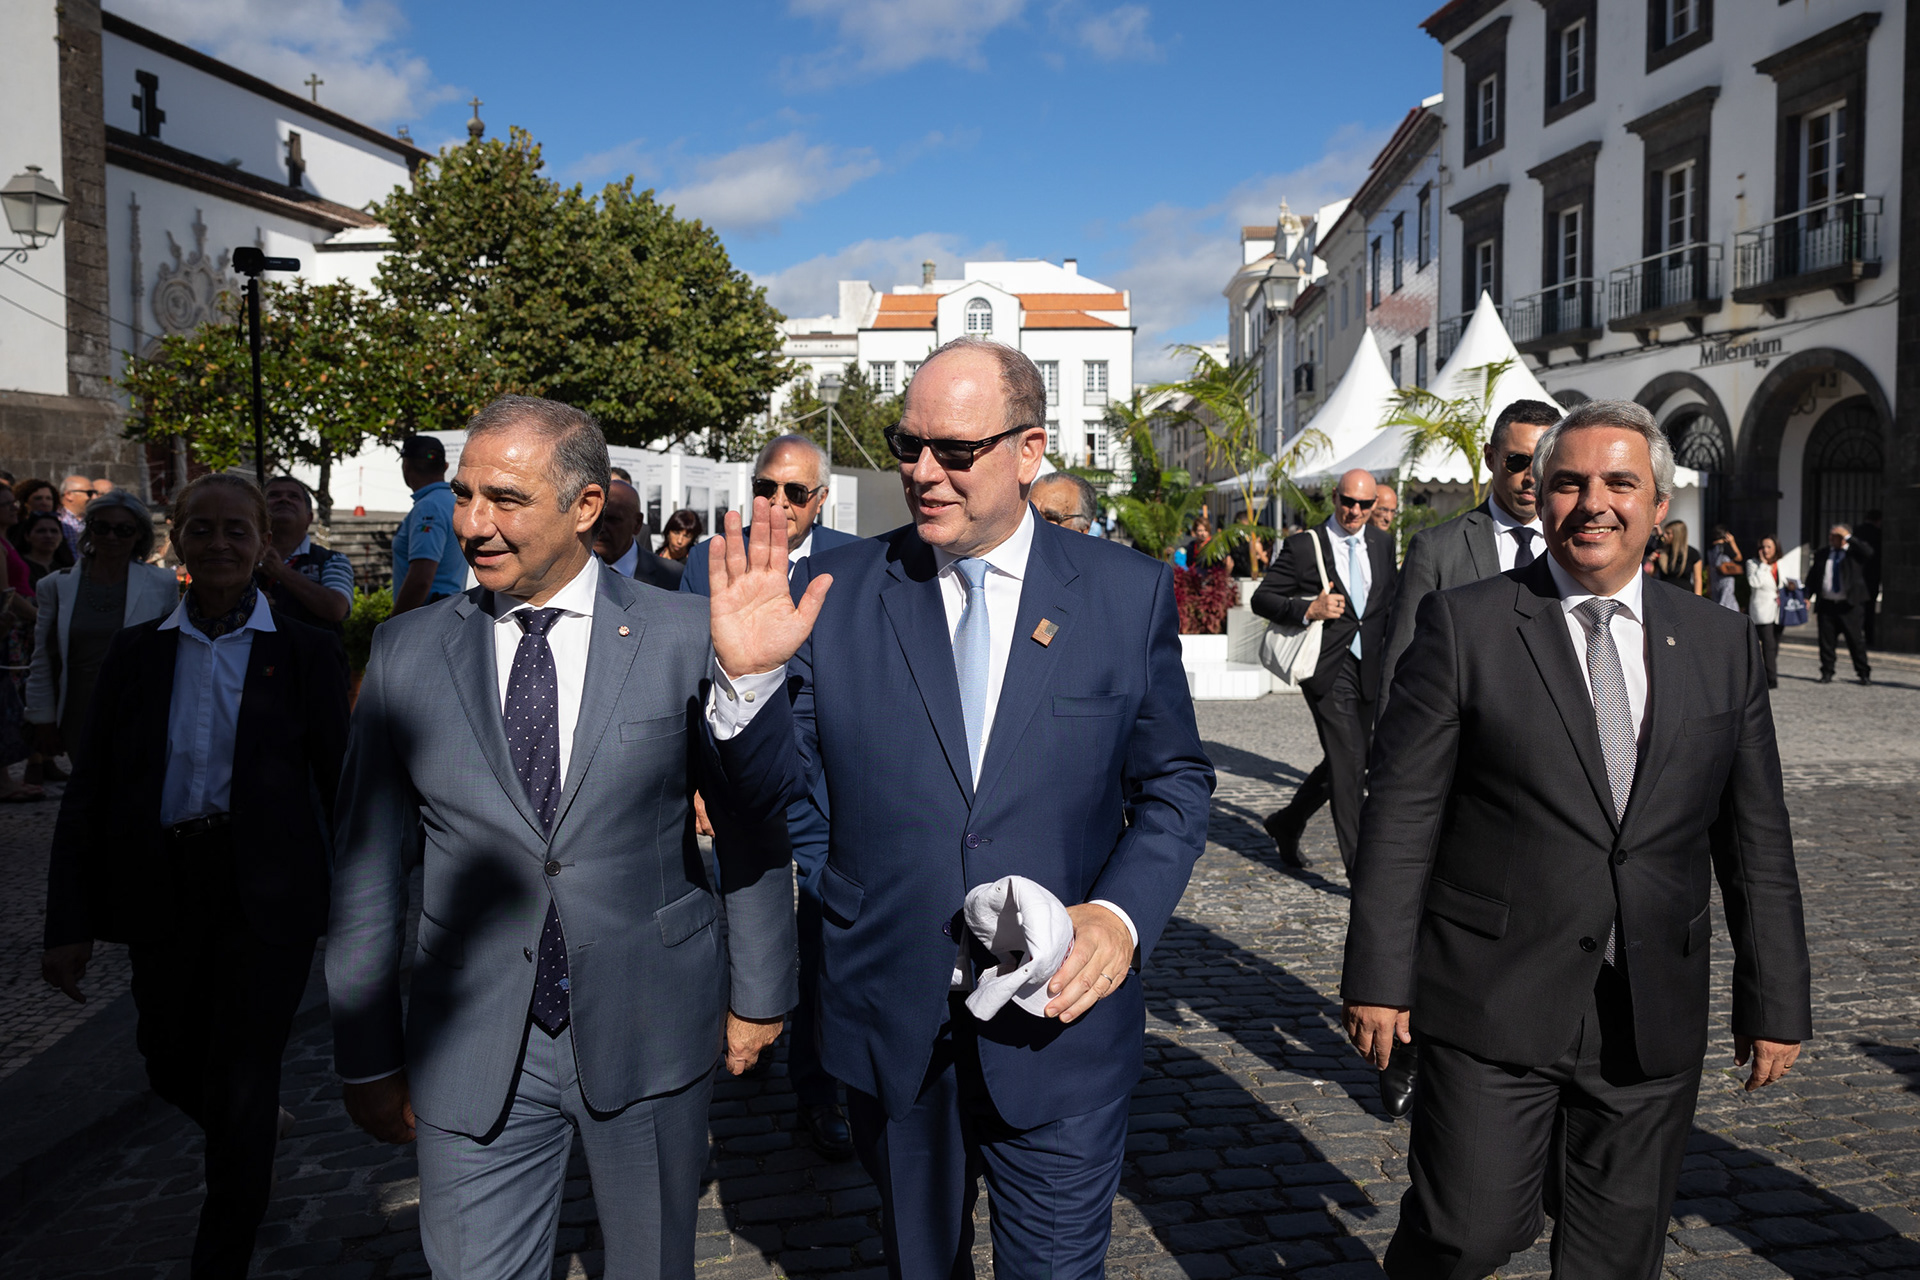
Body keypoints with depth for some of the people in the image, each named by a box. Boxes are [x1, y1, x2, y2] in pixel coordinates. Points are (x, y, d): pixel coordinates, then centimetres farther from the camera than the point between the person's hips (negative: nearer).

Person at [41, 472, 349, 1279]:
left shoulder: (305, 652, -2)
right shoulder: (138, 652, 5)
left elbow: (338, 782, 0)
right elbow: (92, 789, 4)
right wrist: (70, 923, 0)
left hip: (267, 898, -3)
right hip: (163, 892, 4)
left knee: (240, 1094, 0)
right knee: (174, 1070, 17)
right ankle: (256, 1125, 51)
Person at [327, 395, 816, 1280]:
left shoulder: (685, 636, -8)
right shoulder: (406, 653, -1)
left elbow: (760, 820, -8)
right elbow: (365, 868, 4)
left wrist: (759, 995, -11)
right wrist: (369, 1058, 7)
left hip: (650, 1036, -1)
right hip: (474, 1055, 1)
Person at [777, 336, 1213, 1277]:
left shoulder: (1130, 593, -4)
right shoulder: (838, 591, -4)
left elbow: (1175, 783, 3)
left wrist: (1123, 914, -13)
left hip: (1057, 1029, -1)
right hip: (887, 1029, 2)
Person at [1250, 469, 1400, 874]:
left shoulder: (1383, 543, 12)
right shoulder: (1303, 546, -4)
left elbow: (1392, 596, 24)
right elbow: (1261, 598, -4)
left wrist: (1391, 658, 13)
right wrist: (1306, 609, -19)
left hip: (1368, 666, 6)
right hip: (1327, 667, -6)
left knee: (1346, 761, 13)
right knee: (1349, 762, -10)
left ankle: (1286, 825, 34)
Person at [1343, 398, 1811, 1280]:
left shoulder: (1721, 644, 7)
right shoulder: (1465, 625, -4)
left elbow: (1756, 841, 10)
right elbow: (1402, 814, -6)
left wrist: (1776, 1002, 10)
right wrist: (1377, 976, -8)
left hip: (1655, 1023, 4)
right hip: (1493, 1007, -3)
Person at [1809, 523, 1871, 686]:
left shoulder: (1855, 553, 1)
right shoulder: (1822, 553, 12)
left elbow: (1868, 553, -22)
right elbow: (1812, 577, 16)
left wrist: (1848, 537, -18)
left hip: (1849, 606, -3)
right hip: (1826, 605, 4)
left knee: (1855, 639, 0)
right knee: (1826, 640, 5)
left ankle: (1864, 674, 10)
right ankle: (1827, 673, 12)